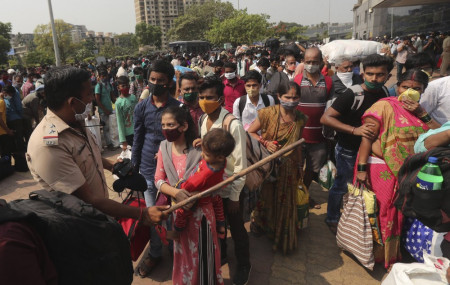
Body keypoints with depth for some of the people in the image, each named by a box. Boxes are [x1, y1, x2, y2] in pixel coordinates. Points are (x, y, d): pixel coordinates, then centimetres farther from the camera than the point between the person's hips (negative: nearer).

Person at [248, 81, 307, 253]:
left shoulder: (300, 119, -3)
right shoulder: (268, 113, -15)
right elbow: (250, 132, -7)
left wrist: (299, 167, 12)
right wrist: (265, 143, -23)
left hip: (288, 167, 3)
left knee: (286, 203, 13)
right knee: (266, 198, 15)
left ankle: (284, 239, 36)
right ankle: (261, 226, 43)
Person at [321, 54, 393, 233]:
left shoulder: (386, 94, 0)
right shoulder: (352, 95, -21)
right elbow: (326, 118, -26)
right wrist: (355, 130, -34)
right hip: (348, 150, -6)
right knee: (342, 185, 7)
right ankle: (332, 219, 29)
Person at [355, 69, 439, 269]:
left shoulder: (419, 110, 10)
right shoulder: (384, 106, -10)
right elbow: (367, 137, -17)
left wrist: (421, 114, -12)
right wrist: (361, 168, -23)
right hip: (381, 169, -6)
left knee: (396, 214, 17)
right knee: (376, 212, 3)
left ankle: (389, 254, 37)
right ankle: (373, 254, 25)